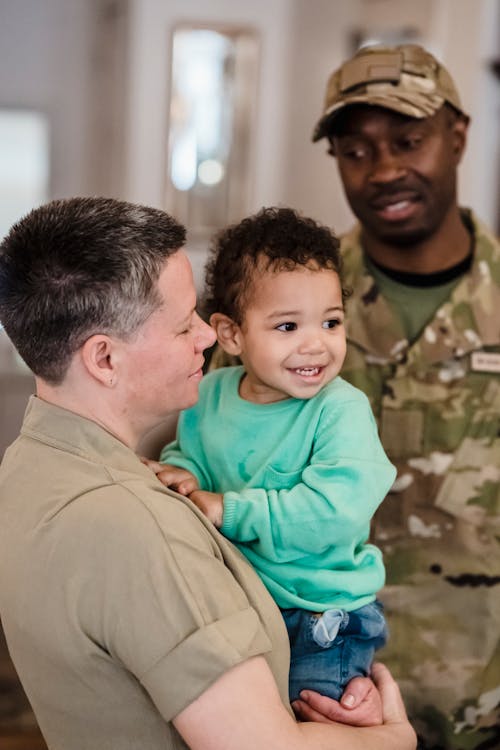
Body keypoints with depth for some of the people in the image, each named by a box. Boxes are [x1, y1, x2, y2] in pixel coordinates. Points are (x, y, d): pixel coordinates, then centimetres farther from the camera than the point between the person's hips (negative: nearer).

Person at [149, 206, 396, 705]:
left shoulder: (341, 410, -21)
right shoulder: (209, 394, -3)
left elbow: (339, 505, -32)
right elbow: (186, 450, 11)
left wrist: (227, 509, -30)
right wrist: (182, 473, -15)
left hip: (321, 616, -5)